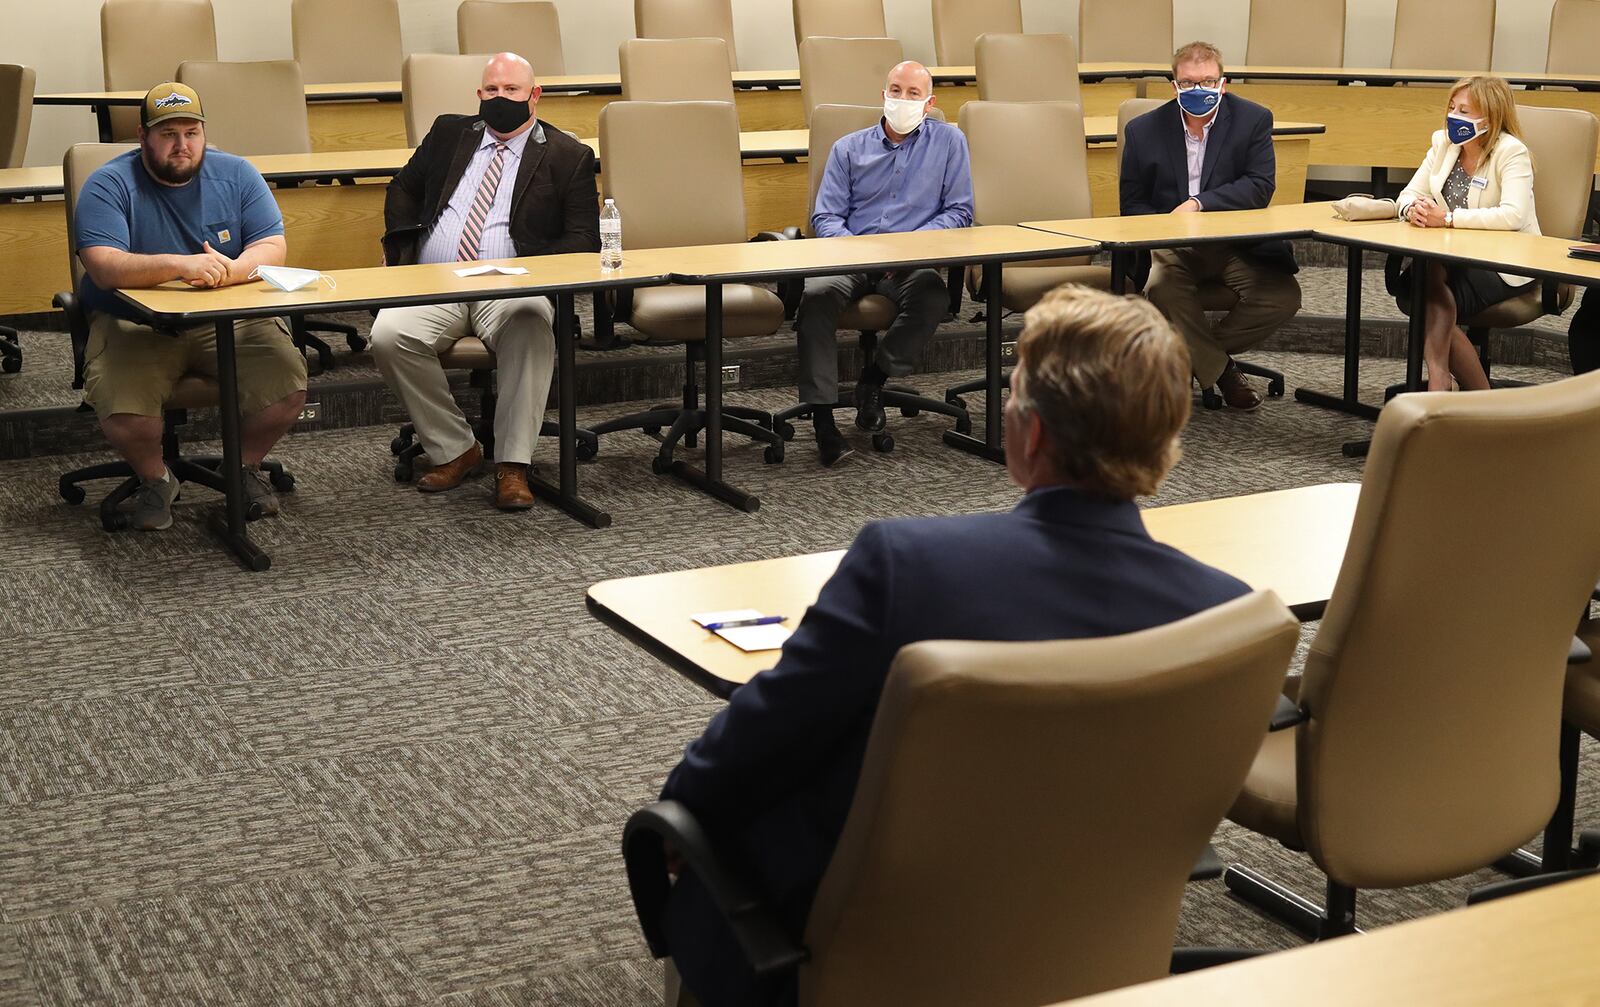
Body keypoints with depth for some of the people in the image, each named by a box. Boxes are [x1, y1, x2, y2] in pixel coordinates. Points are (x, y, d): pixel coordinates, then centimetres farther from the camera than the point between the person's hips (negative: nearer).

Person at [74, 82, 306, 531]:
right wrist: (178, 264, -39)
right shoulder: (109, 186, -7)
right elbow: (103, 267, -22)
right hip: (134, 322, -2)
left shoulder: (236, 174, 4)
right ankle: (154, 479, 5)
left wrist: (231, 269, -29)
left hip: (231, 318, 3)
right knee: (122, 407, -30)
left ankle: (245, 466, 10)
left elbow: (273, 248, -5)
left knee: (287, 385, -22)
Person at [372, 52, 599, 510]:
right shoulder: (449, 133, 20)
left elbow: (582, 239, 3)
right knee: (389, 335, -28)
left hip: (510, 288, -3)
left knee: (530, 329, -38)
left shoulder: (568, 157, 9)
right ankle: (454, 450, -10)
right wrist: (399, 248, 13)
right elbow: (403, 189, 30)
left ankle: (512, 467, -33)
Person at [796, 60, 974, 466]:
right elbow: (825, 216, 11)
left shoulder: (948, 142, 14)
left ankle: (874, 378, -12)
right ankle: (821, 414, -29)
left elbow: (959, 211, 8)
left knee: (932, 293, -36)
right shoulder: (849, 148, 18)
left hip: (912, 261, -1)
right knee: (817, 295, -33)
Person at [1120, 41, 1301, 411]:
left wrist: (1199, 204, -19)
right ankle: (1221, 369, -11)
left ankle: (1196, 354, -1)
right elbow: (1132, 204, 7)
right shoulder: (1144, 130, 5)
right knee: (1162, 284, -35)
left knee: (1283, 296, -24)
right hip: (1171, 244, -1)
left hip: (1238, 243, 1)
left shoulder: (1253, 120, 2)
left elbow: (1260, 186, -8)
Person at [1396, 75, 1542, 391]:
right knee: (1408, 290, -23)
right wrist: (1413, 209, -19)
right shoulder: (1444, 143, 7)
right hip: (1458, 257, 6)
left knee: (1432, 281, -31)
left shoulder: (1511, 153, -13)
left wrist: (1447, 218, -30)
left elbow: (1513, 215, -27)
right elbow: (1409, 194, 7)